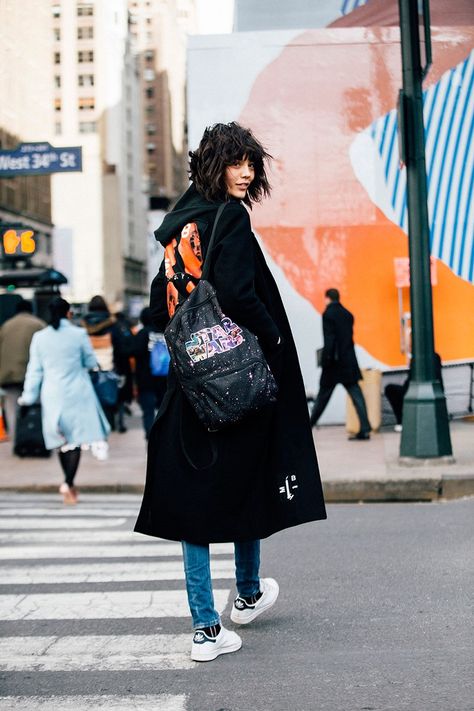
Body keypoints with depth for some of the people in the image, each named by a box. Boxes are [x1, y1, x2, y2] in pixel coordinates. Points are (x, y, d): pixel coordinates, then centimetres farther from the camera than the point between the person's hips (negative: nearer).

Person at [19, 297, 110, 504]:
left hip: (52, 395, 3)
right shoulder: (79, 334, -8)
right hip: (77, 394, -3)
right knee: (76, 439, -1)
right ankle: (68, 483, -16)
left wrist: (29, 395, 11)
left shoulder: (39, 337, -1)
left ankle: (69, 483, 24)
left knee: (61, 440, 15)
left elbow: (35, 369, 2)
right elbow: (91, 362, 2)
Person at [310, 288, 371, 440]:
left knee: (323, 395, 6)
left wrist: (326, 360, -13)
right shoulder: (347, 314, 11)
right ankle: (365, 430, -7)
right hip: (349, 362, 5)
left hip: (334, 361, -5)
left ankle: (309, 424, 17)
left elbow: (329, 339, -14)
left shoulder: (328, 314, -8)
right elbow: (349, 336, 13)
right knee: (356, 395, -1)